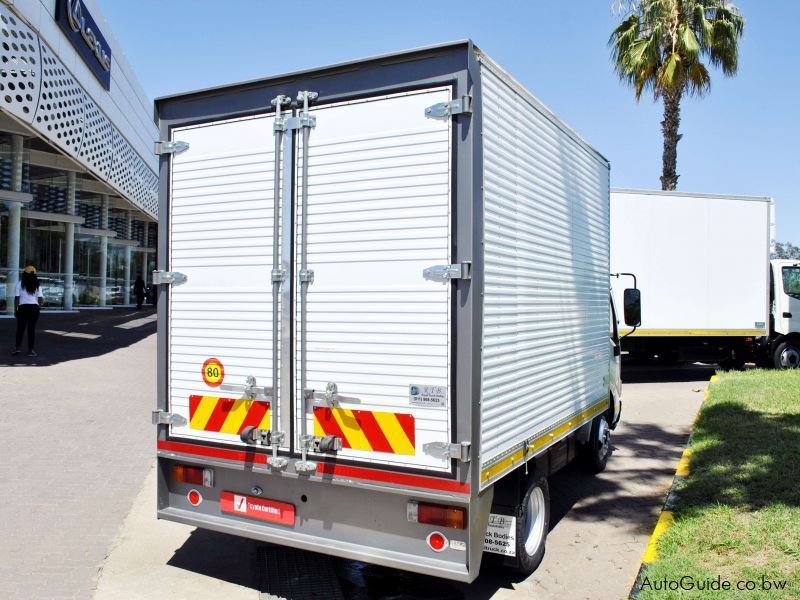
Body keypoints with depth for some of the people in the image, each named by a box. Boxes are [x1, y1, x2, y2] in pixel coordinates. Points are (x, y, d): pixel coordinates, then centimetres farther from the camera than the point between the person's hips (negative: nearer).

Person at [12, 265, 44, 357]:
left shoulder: (20, 283, -1)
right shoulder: (37, 285, 4)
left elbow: (16, 298, -4)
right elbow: (41, 300, -1)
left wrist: (15, 310, 1)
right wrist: (40, 303, 21)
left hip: (23, 307, -1)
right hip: (34, 307, 1)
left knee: (20, 328, 10)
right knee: (32, 329, 3)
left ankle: (18, 347, -2)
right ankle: (30, 350, 3)